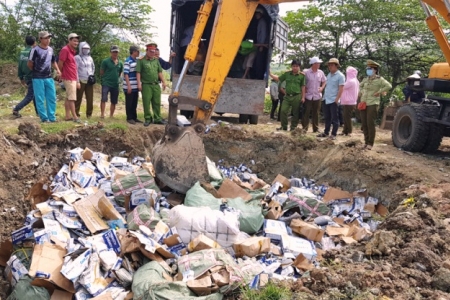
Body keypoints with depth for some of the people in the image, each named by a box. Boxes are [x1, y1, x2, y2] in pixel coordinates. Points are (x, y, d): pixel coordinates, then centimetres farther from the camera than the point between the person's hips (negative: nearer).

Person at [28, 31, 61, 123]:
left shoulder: (50, 49, 9)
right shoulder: (35, 50, -11)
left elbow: (53, 62, 21)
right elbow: (29, 64, -5)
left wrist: (57, 70, 4)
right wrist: (36, 71, 7)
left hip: (49, 78, 6)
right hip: (38, 78, -6)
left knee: (52, 98, 7)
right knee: (40, 99, -1)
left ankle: (52, 117, 15)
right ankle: (44, 118, 5)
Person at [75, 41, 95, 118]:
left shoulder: (90, 58, 16)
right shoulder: (77, 58, -2)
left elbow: (93, 68, 26)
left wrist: (92, 75, 9)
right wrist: (77, 81, -13)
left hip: (89, 81, 5)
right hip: (81, 81, -5)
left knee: (90, 98, 3)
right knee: (78, 99, -2)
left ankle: (89, 114, 12)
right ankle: (76, 114, 3)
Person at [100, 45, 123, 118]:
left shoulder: (120, 63, 8)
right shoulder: (105, 61, -5)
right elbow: (101, 72, 1)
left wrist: (116, 79, 13)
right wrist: (105, 79, 6)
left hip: (115, 85, 5)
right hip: (106, 84, -5)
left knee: (114, 102, 9)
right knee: (104, 99, -16)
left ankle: (111, 115, 20)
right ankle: (102, 114, -12)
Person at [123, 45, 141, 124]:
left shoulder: (137, 61, 12)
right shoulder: (128, 61, -12)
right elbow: (126, 74, -15)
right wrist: (128, 85, -19)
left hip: (135, 86, 7)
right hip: (129, 87, -7)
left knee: (134, 103, 13)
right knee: (129, 103, 2)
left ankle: (134, 117, 22)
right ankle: (129, 118, 10)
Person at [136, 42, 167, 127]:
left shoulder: (156, 60, 15)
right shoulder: (141, 60, -1)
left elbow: (160, 72, 17)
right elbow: (138, 72, -5)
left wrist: (163, 82, 11)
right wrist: (139, 83, -12)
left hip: (156, 85, 5)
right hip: (146, 85, -4)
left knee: (157, 102, 6)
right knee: (146, 102, -1)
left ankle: (157, 118, 13)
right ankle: (148, 119, 9)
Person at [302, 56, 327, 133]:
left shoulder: (321, 72, 4)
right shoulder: (306, 72, -6)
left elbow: (324, 81, 15)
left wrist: (322, 87, -2)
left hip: (317, 96, 3)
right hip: (308, 96, -3)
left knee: (316, 113, 9)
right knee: (306, 112, -2)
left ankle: (316, 128, 17)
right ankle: (304, 128, 4)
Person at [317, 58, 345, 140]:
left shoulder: (340, 76, -9)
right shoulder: (329, 75, 13)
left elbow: (341, 89, -13)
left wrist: (337, 99, -17)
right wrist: (325, 96, 15)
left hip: (333, 100, -7)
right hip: (326, 99, 7)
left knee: (334, 118, 0)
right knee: (327, 118, 14)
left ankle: (334, 134, 6)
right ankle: (326, 132, 23)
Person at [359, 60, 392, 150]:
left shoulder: (379, 79, -5)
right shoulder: (365, 79, 13)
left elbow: (389, 86, -18)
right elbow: (360, 85, 34)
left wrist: (379, 92, -15)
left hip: (372, 104, -6)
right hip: (363, 103, 6)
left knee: (370, 123, -8)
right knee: (364, 124, 8)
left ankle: (370, 143, -2)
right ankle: (366, 141, 18)